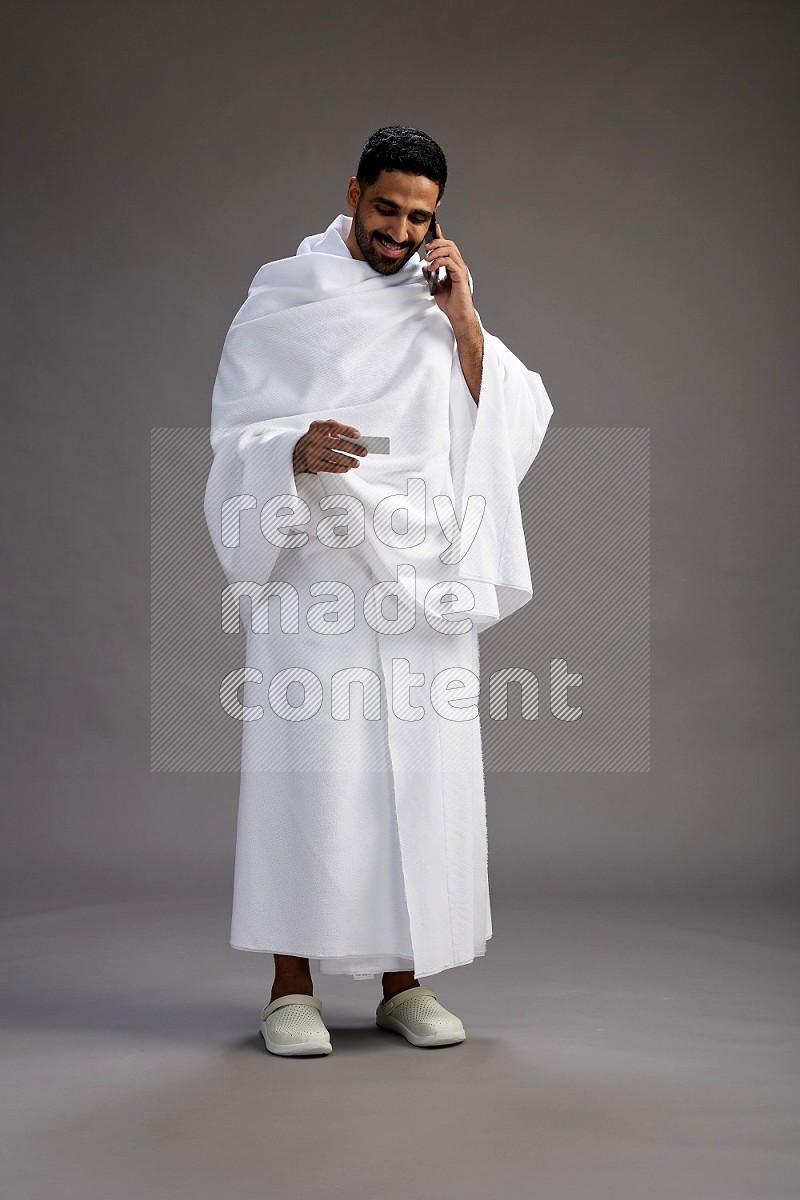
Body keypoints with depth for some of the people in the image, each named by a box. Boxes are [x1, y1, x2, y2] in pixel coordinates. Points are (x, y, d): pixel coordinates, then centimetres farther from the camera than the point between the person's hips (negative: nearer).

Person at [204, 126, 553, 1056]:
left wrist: (463, 321, -4)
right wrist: (296, 452, -22)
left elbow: (516, 423, 5)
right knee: (310, 767, -6)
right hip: (313, 569, -3)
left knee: (424, 768, 2)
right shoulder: (280, 301, 5)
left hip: (422, 577, 3)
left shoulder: (441, 308, 15)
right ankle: (292, 985, 4)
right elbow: (236, 439, -1)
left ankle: (405, 980, 13)